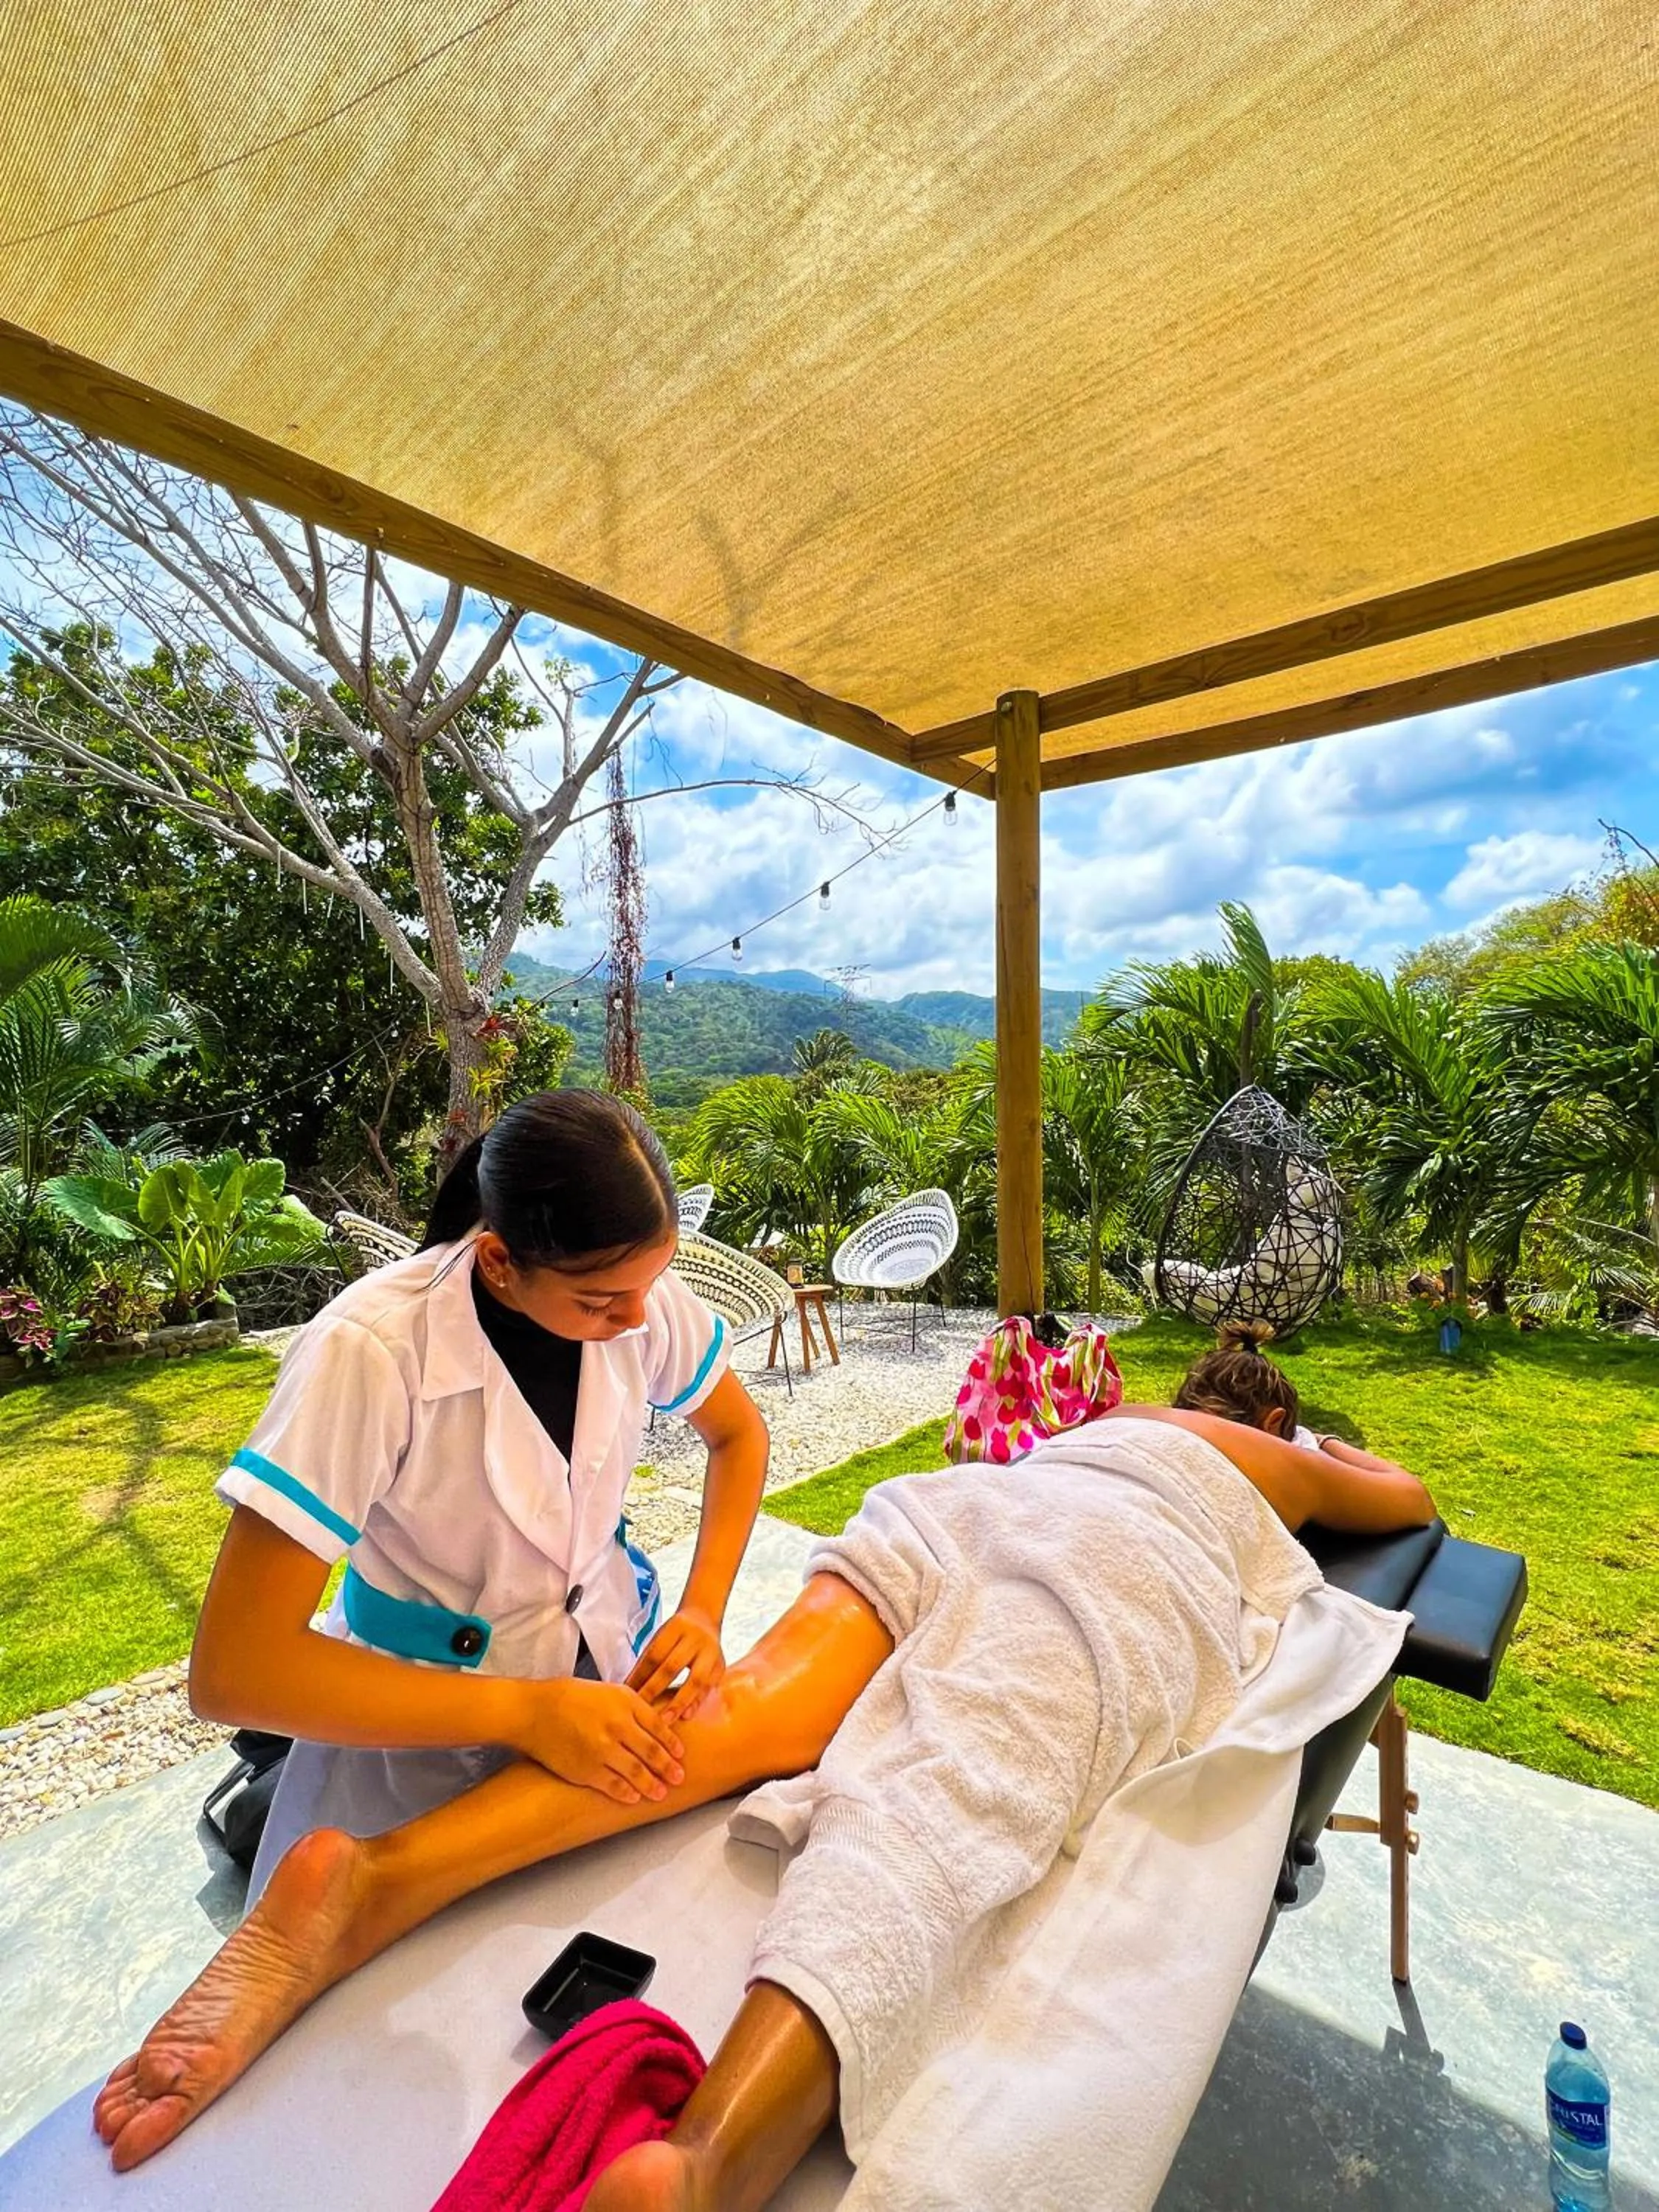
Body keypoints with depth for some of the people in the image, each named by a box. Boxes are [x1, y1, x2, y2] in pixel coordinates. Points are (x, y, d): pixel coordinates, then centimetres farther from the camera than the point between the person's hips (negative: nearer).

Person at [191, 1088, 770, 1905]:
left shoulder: (636, 1291, -18)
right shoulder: (371, 1351, -29)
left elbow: (739, 1436, 0)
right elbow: (233, 1670, -26)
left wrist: (703, 1611, -13)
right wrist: (526, 1713, -28)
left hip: (612, 1658, 3)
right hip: (424, 1715, -3)